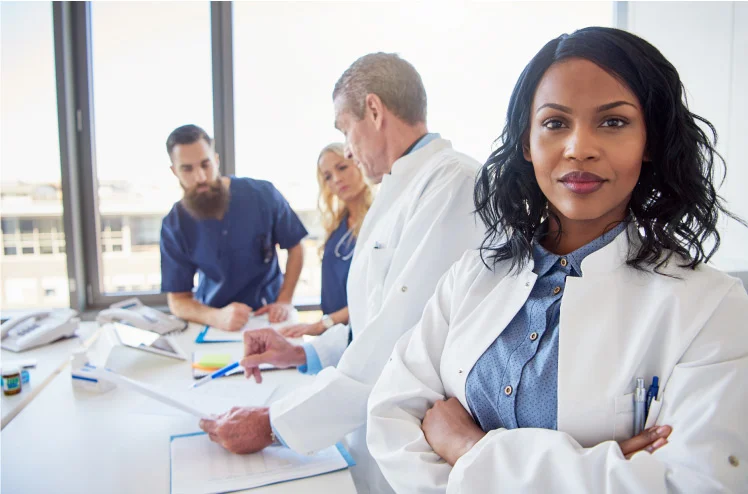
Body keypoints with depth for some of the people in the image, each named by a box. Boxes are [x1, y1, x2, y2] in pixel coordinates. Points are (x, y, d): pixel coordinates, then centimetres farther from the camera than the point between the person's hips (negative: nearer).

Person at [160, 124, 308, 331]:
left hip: (266, 313, -2)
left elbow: (295, 248, 0)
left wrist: (284, 301, -11)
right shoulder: (174, 225, -9)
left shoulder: (262, 194, -14)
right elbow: (177, 300, -8)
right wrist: (217, 317, -27)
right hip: (213, 318, 2)